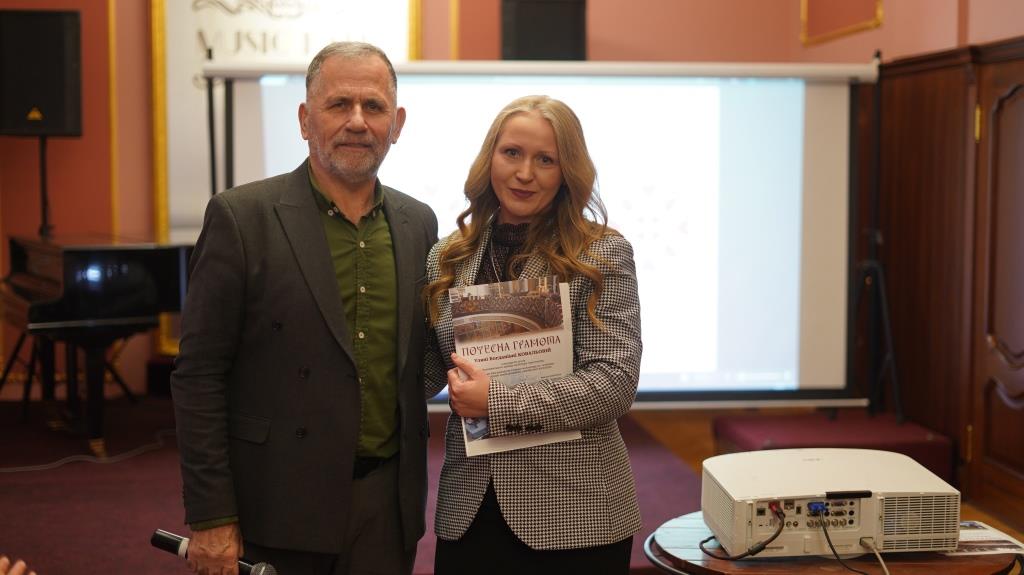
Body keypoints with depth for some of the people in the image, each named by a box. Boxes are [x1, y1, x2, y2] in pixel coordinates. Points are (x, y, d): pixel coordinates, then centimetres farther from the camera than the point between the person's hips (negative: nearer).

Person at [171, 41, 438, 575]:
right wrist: (210, 519, -11)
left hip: (387, 509, 4)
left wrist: (412, 488, 8)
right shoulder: (241, 217, -8)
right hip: (279, 510, -4)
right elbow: (198, 376, -9)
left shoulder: (418, 223, 7)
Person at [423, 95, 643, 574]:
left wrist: (498, 403, -17)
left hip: (574, 514, -3)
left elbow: (615, 382, -13)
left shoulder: (602, 255, -5)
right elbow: (429, 373, 11)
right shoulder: (446, 258, 6)